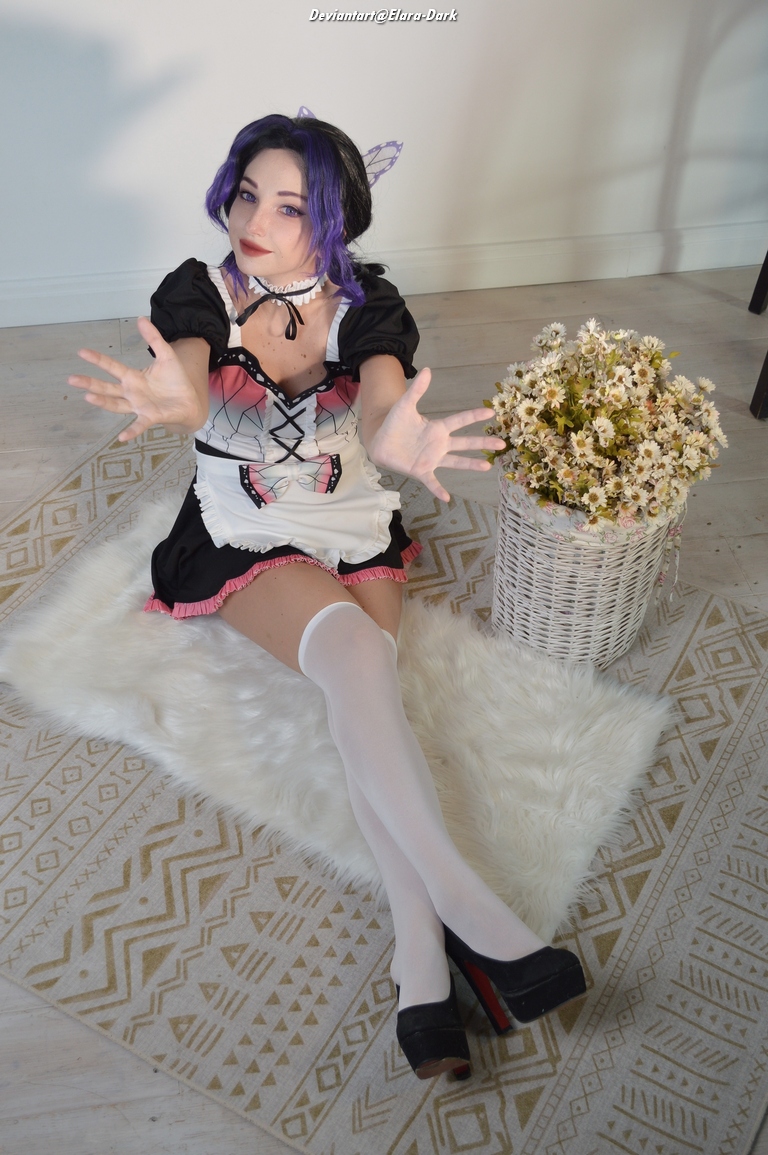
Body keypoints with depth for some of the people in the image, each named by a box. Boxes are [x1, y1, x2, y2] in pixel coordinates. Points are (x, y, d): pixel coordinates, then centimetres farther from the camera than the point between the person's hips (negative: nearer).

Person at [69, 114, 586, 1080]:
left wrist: (395, 438, -55)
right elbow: (186, 380, -29)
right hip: (242, 543, -1)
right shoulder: (199, 296, -6)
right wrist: (178, 402, -56)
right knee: (349, 643, -32)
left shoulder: (365, 306, -7)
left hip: (356, 531, 2)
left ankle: (420, 964, -30)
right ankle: (471, 916, -33)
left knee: (361, 692, -27)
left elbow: (383, 406, -28)